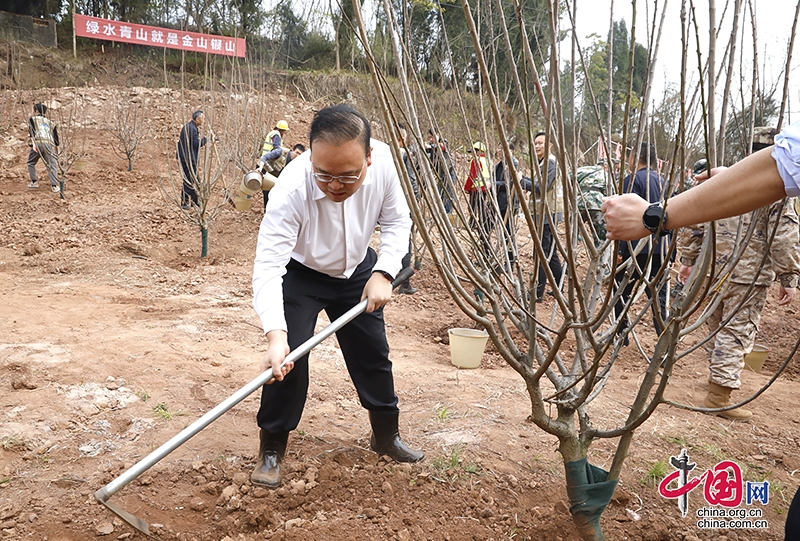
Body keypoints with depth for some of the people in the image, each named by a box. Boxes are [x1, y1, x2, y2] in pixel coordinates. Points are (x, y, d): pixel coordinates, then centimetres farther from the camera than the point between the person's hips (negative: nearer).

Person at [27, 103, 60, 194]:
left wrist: (33, 143, -12)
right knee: (52, 165, -1)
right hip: (49, 144, 2)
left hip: (38, 143, -2)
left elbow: (32, 131, -2)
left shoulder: (33, 119, 19)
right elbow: (56, 139, 21)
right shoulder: (51, 123, 28)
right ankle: (54, 186, -15)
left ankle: (34, 182, 15)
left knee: (31, 163, 19)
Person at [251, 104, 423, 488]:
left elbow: (396, 221, -10)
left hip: (356, 270, 4)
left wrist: (383, 273, -22)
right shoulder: (292, 188, -39)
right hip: (299, 273, -3)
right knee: (288, 358, -16)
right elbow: (268, 266, -41)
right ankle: (271, 450, 6)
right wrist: (275, 334, -53)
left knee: (373, 354, 11)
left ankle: (386, 435, 33)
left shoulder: (384, 162, -28)